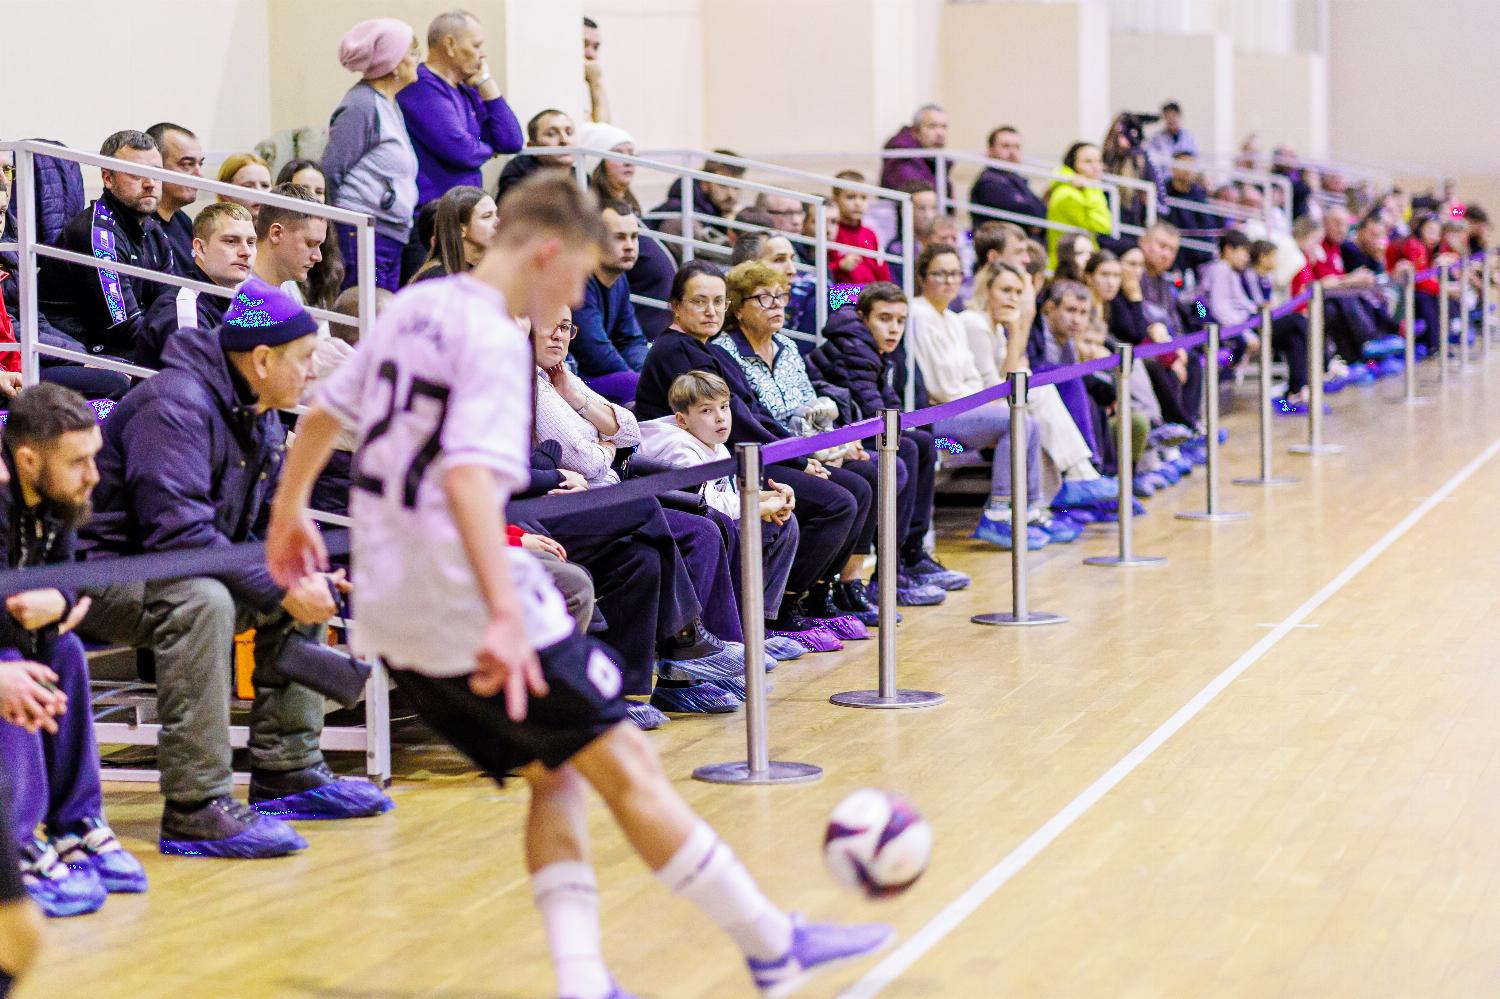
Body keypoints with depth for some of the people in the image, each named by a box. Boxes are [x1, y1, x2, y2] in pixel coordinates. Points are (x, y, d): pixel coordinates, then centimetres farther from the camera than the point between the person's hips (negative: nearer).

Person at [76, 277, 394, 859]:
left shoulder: (262, 420, 9)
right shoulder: (177, 405, -22)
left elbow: (267, 533, 13)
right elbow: (178, 530, -31)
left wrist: (312, 582, -8)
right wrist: (280, 589, -27)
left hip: (165, 569, 10)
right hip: (97, 574, -10)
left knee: (306, 589, 10)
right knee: (200, 599, -37)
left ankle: (287, 776, 11)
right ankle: (196, 811, -36)